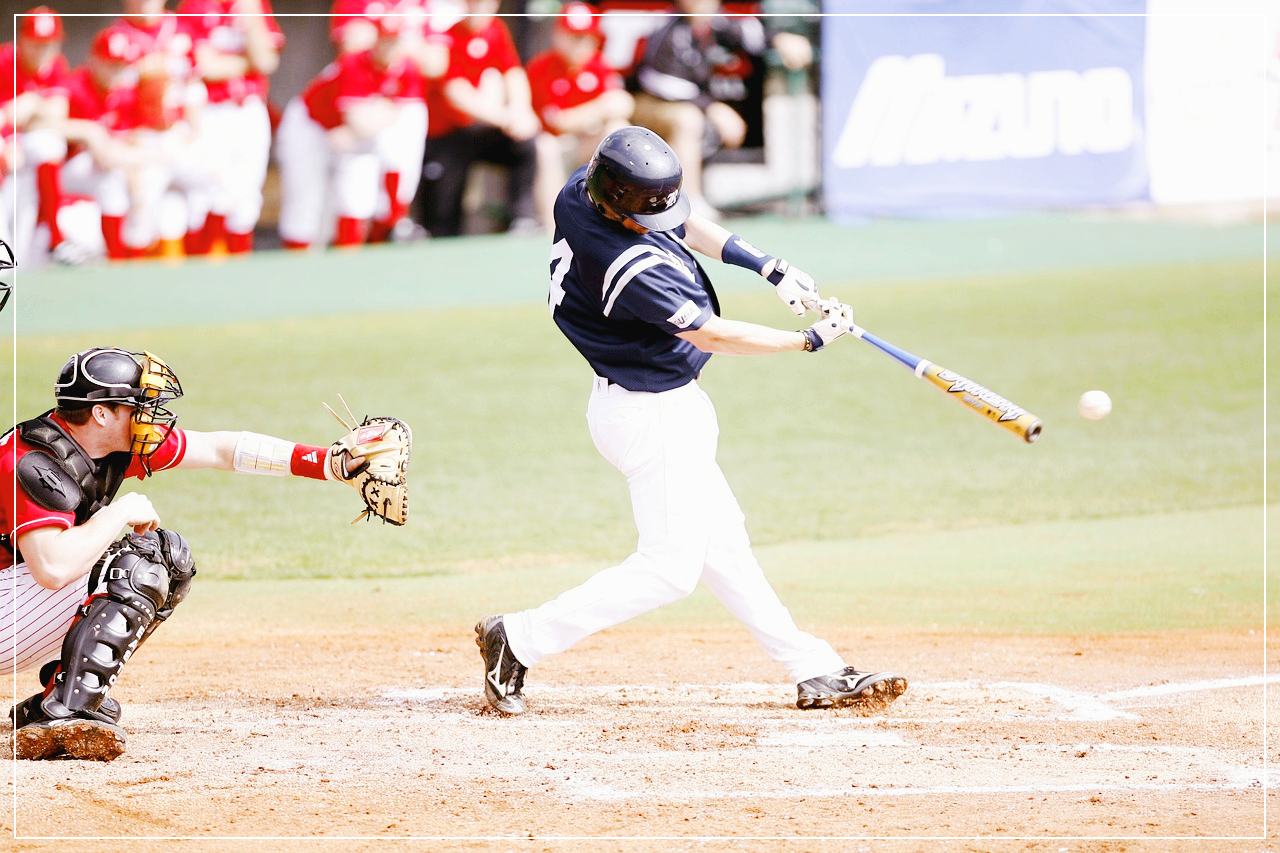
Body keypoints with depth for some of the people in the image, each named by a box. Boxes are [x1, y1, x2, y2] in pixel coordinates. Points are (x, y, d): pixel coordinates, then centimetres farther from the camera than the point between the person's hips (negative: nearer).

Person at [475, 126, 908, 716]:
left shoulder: (581, 190, -7)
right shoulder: (630, 268, -33)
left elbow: (679, 221, 10)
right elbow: (713, 335, -24)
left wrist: (767, 265, 2)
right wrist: (812, 339, -14)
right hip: (653, 418, -10)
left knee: (721, 543, 13)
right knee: (670, 567, -3)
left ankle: (814, 673, 20)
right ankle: (520, 639, 1)